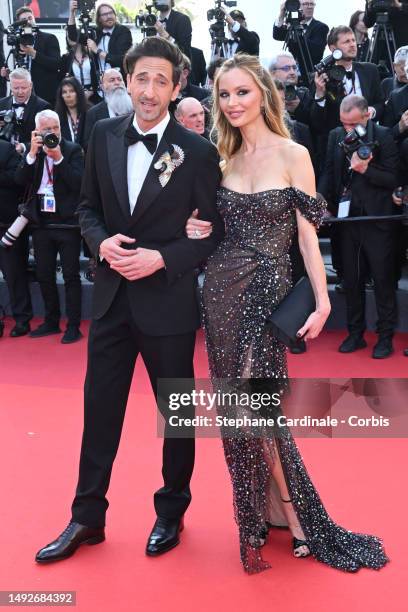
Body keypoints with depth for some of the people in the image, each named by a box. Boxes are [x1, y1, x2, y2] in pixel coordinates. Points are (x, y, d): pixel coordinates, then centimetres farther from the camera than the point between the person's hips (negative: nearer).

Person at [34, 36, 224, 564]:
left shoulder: (197, 152, -10)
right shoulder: (104, 136, 2)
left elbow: (214, 232, -6)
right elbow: (88, 208, 10)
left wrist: (161, 258, -19)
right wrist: (102, 242, -11)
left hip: (168, 300, -3)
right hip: (111, 297, 4)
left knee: (176, 411, 12)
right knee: (100, 409, 12)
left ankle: (171, 511, 35)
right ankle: (87, 517, 30)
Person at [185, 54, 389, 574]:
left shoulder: (293, 155, -4)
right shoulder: (225, 158, 10)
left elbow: (307, 235, -7)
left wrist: (322, 302, -13)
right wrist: (203, 233, -4)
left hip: (267, 291, -5)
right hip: (222, 289, 5)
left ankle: (296, 521, 14)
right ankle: (260, 514, 25)